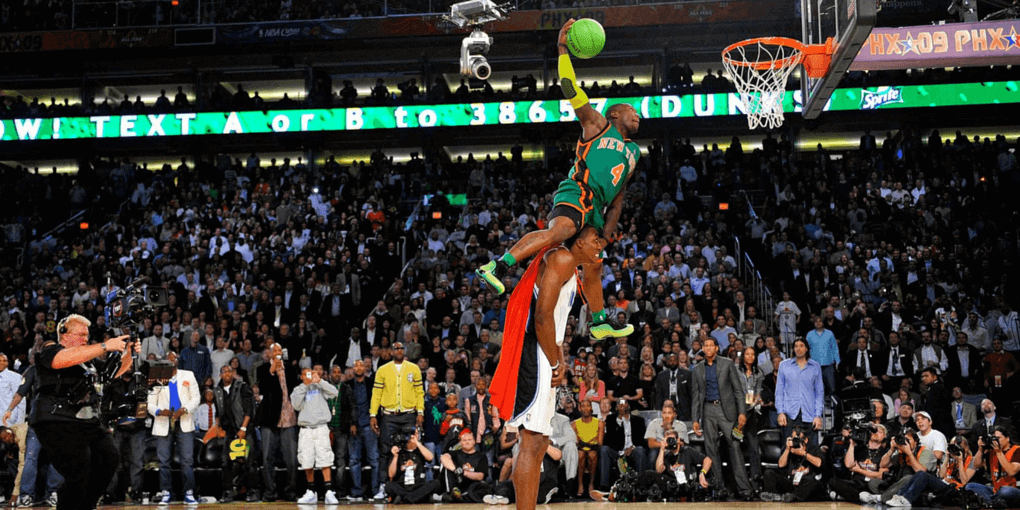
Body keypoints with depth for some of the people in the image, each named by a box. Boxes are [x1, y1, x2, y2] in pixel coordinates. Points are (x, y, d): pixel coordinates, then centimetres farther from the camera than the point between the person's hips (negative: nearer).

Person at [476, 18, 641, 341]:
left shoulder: (633, 152, 28)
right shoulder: (598, 124, 9)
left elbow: (619, 194, 28)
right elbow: (571, 90, -1)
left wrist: (609, 225, 14)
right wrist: (563, 50, -7)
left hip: (595, 207, 8)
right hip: (576, 193, -8)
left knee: (593, 266, 16)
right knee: (561, 230, -36)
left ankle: (600, 323, 31)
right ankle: (497, 267, -45)